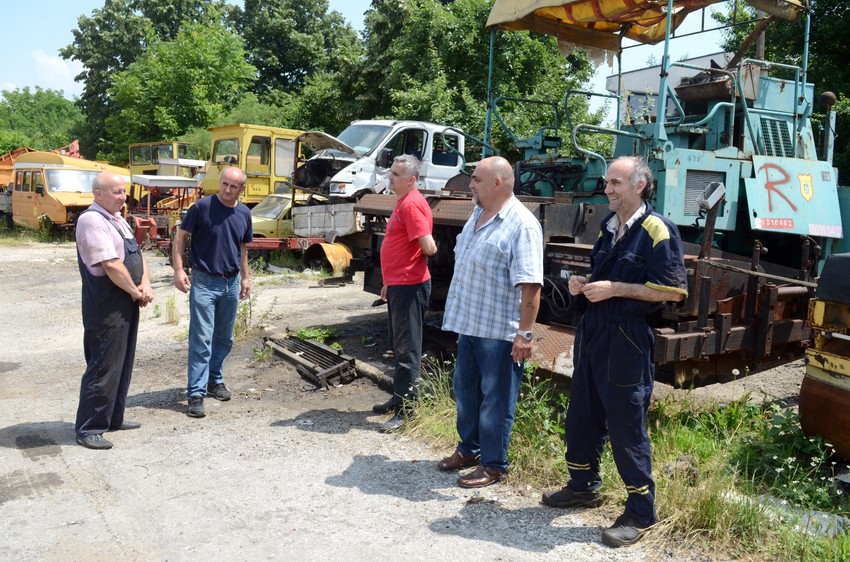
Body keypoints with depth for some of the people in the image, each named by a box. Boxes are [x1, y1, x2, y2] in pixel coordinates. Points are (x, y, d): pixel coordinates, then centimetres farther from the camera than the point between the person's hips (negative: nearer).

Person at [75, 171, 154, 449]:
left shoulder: (119, 220, 15)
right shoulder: (92, 220, -16)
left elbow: (137, 255, 14)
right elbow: (111, 265, -23)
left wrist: (146, 285, -2)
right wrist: (136, 292, -12)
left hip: (127, 304, 10)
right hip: (106, 308, -10)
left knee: (123, 364, 17)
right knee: (103, 367, -4)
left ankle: (113, 418, 29)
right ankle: (88, 429, 7)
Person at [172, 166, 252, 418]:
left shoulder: (244, 214, 5)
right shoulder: (202, 206, -11)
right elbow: (180, 236, -6)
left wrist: (245, 277, 15)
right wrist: (178, 270, -14)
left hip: (231, 284, 6)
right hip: (204, 282, -5)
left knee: (224, 338, 16)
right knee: (201, 340, -6)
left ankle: (215, 380, 33)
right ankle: (196, 394, -1)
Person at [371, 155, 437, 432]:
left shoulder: (412, 205, -17)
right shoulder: (403, 202, 16)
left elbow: (428, 248, -24)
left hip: (409, 287, -11)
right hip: (398, 285, 11)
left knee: (407, 349, -4)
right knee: (399, 345, 18)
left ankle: (406, 410, 3)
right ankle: (398, 398, 31)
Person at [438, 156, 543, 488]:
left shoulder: (522, 225, -18)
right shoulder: (477, 215, 10)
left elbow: (530, 285, -23)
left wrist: (525, 333, -25)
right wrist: (457, 311, 21)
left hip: (499, 330, -9)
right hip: (468, 323, 9)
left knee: (496, 399, 5)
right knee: (465, 389, 20)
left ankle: (493, 464, 20)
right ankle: (468, 449, 38)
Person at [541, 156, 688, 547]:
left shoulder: (656, 230, -12)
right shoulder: (609, 227, 13)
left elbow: (674, 290, -17)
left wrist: (615, 289, -19)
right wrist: (585, 283, 4)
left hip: (627, 342, -8)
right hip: (593, 334, 8)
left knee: (627, 427, 0)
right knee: (581, 416, 17)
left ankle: (641, 512, 16)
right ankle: (583, 486, 36)